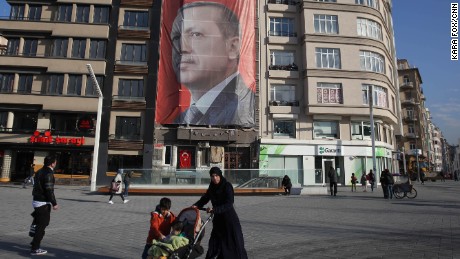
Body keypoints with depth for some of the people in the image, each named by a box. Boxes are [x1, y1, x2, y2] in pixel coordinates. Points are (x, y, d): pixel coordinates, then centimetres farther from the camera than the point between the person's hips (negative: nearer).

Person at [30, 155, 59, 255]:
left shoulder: (39, 172, 11)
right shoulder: (48, 174, -19)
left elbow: (37, 187, 17)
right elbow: (49, 190, -22)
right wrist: (54, 203, -16)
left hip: (36, 201, 10)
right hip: (43, 203, -10)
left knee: (38, 224, 22)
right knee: (41, 226, -1)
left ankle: (34, 244, 31)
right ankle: (35, 249, 5)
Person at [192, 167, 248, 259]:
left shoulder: (227, 186, -16)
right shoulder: (212, 187, 4)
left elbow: (229, 204, -24)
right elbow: (205, 198, 9)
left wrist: (214, 209, -32)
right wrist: (196, 205, -9)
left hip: (229, 218, -6)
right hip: (218, 218, 6)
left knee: (235, 243, 2)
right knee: (214, 243, 12)